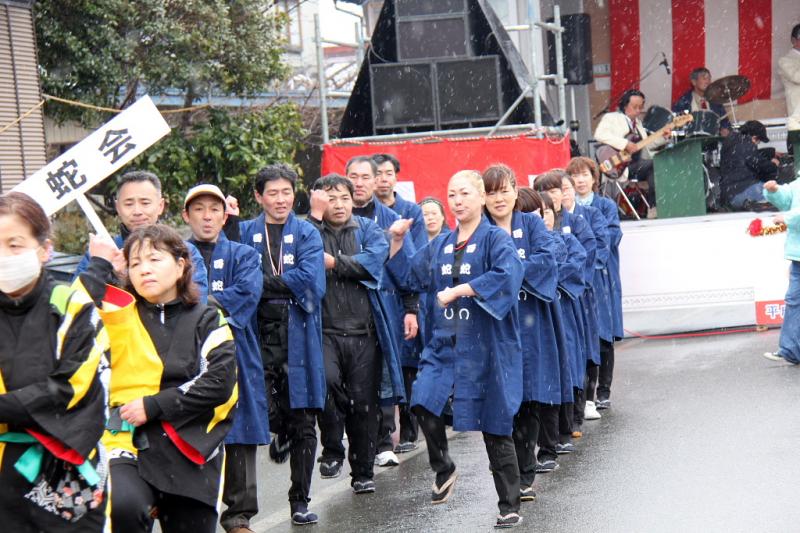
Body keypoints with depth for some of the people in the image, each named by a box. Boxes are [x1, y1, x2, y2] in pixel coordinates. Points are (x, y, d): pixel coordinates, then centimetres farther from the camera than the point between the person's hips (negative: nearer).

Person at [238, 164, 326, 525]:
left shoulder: (307, 234, 7)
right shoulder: (245, 233, 10)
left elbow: (311, 281, -8)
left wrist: (263, 282, -8)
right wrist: (284, 284, -13)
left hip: (298, 339, 0)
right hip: (258, 336, 0)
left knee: (303, 423, 2)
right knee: (267, 412, -6)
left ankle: (300, 502, 13)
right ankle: (281, 434, 31)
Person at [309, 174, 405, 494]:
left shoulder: (367, 229, 12)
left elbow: (375, 259, -7)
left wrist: (334, 262, -9)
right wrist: (315, 216, -10)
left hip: (364, 330, 2)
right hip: (325, 330, -2)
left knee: (364, 403, 5)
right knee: (325, 381, -28)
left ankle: (363, 473, 19)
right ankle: (332, 450, -8)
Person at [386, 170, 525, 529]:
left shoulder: (496, 239, -7)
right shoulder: (440, 245, 13)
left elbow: (508, 276, -25)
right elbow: (409, 276, 21)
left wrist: (459, 290, -26)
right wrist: (397, 242, 7)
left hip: (485, 346, -5)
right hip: (445, 342, 5)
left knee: (495, 427, 1)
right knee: (424, 404, -17)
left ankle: (510, 506, 13)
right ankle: (443, 469, 10)